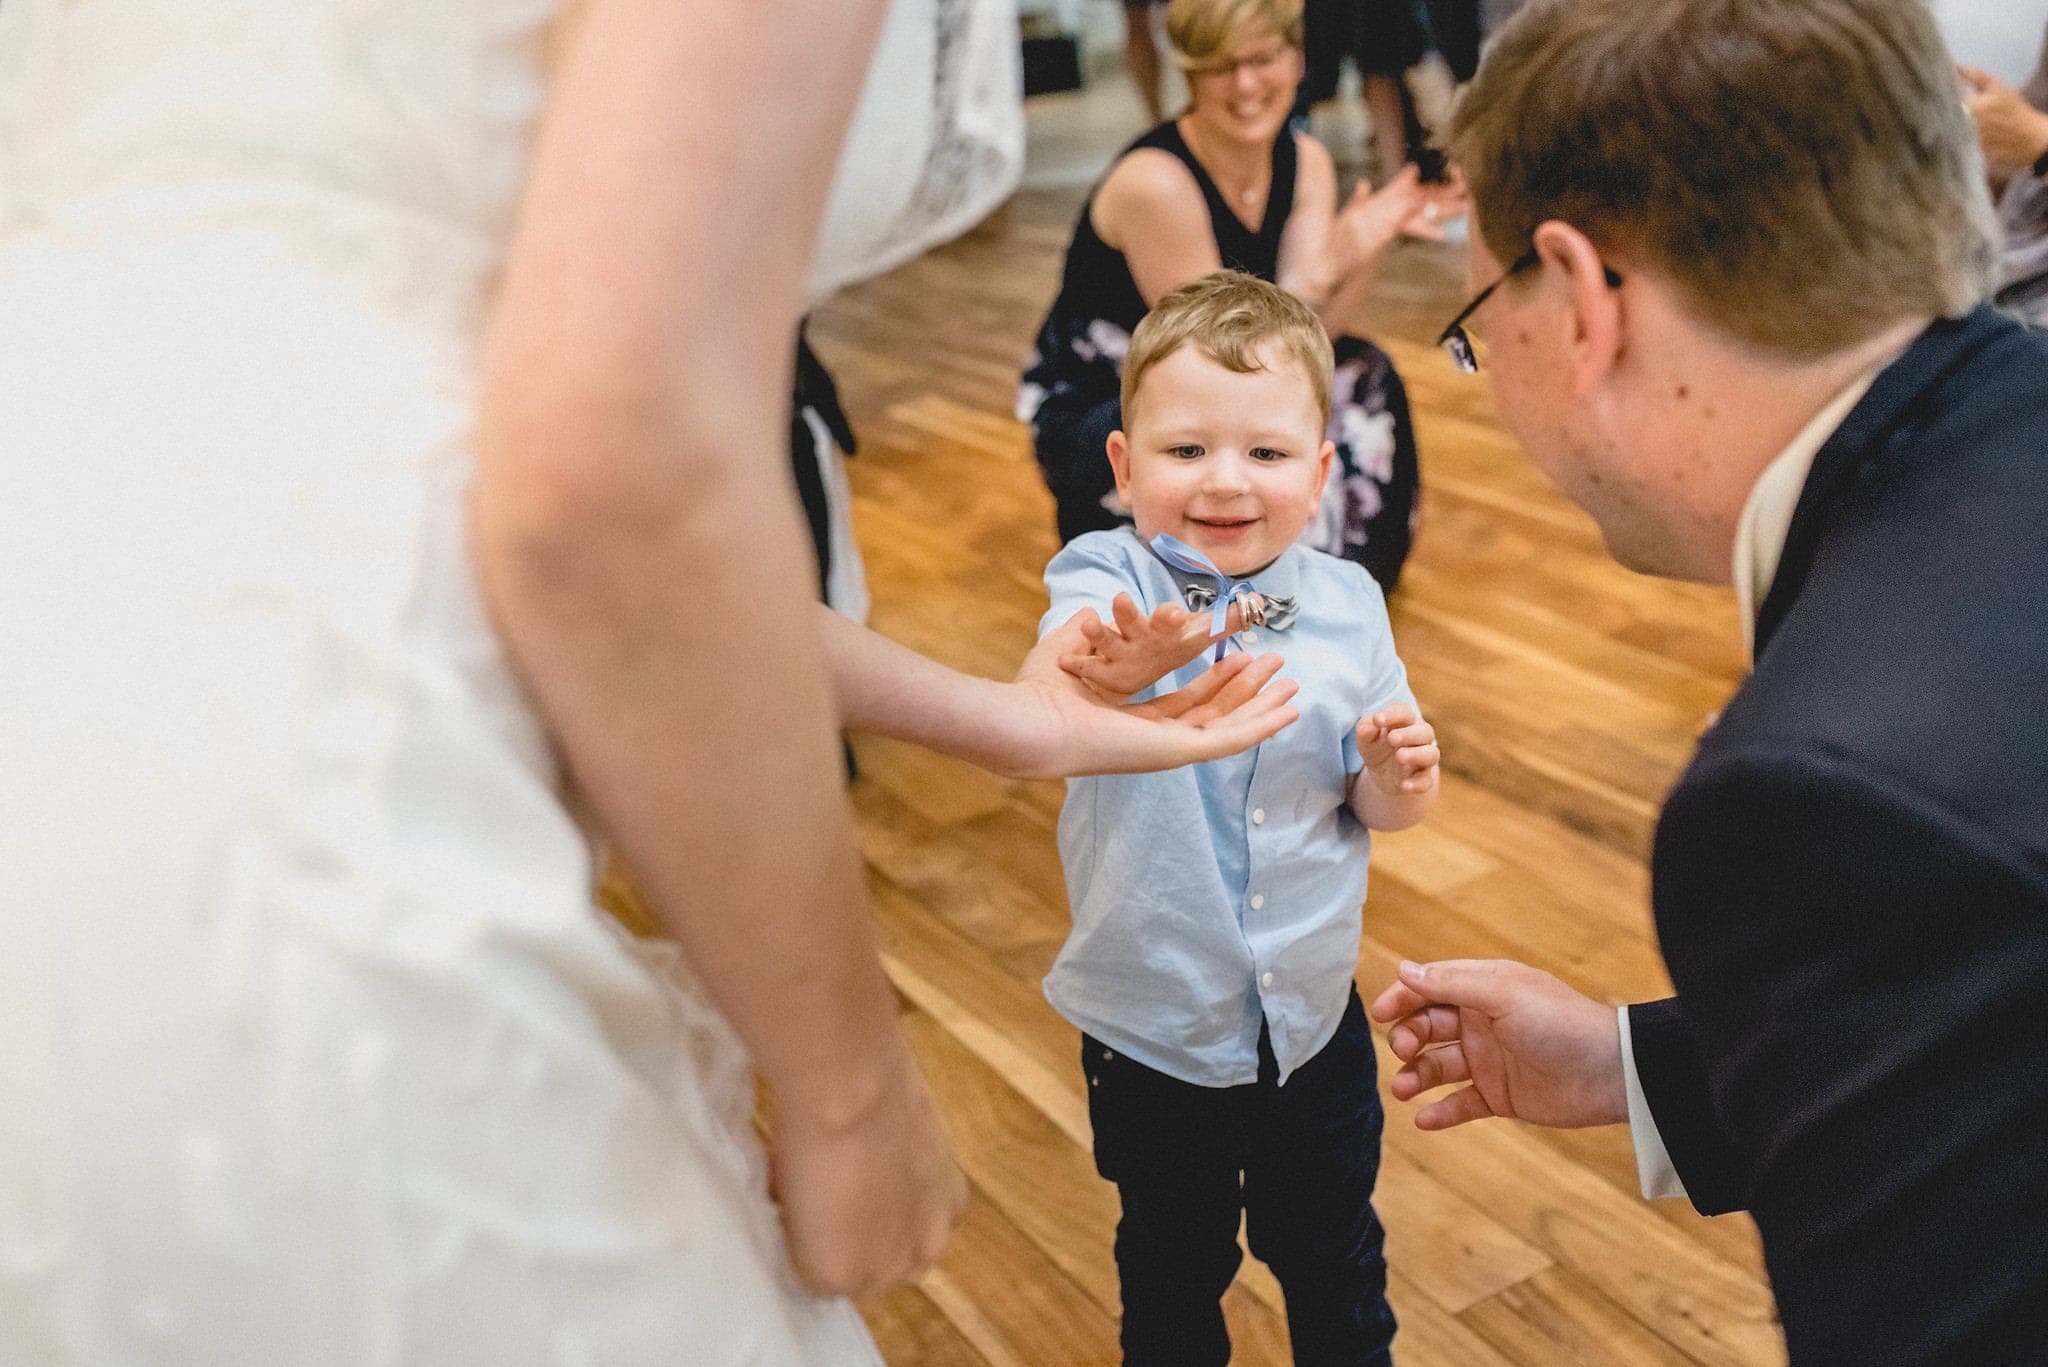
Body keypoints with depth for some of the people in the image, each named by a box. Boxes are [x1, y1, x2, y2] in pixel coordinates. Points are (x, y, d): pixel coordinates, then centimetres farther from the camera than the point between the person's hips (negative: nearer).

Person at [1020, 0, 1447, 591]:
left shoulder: (1305, 161, -4)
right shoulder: (1154, 182, -25)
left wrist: (1373, 242, -25)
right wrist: (1326, 267, -33)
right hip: (1090, 408, -7)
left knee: (1363, 379, -12)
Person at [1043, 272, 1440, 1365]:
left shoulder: (1345, 601, -8)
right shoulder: (1109, 581, -20)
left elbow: (1378, 810, 3)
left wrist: (1398, 775, -21)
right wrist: (1110, 669, -66)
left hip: (1315, 1016, 3)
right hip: (1153, 1029, -2)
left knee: (1334, 1259, 24)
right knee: (1171, 1271, 21)